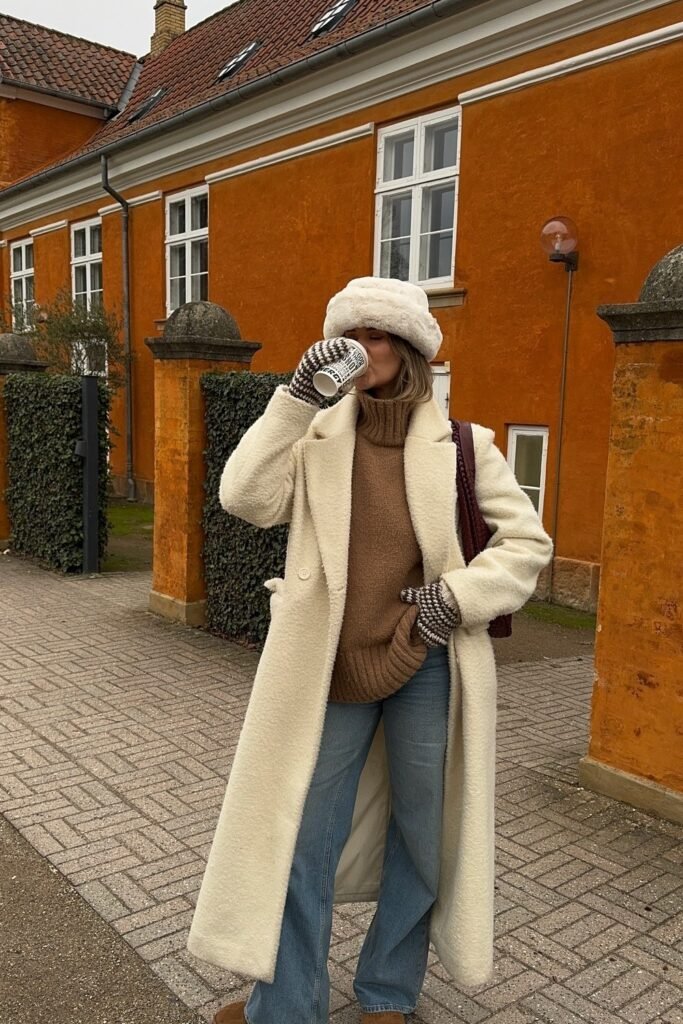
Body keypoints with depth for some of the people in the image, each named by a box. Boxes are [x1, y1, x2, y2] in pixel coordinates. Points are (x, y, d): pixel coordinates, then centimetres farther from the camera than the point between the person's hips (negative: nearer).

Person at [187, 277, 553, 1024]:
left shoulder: (461, 445, -3)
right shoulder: (318, 436, 1)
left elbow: (527, 542, 0)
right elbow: (246, 497, -13)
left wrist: (461, 595, -15)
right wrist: (296, 396, -18)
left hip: (427, 669, -1)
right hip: (333, 670, 1)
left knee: (423, 838, 15)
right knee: (300, 843, 10)